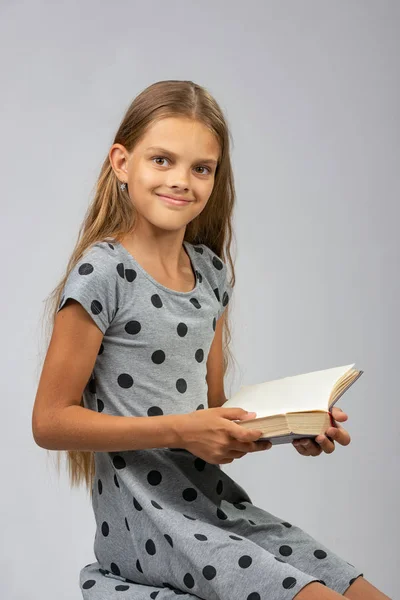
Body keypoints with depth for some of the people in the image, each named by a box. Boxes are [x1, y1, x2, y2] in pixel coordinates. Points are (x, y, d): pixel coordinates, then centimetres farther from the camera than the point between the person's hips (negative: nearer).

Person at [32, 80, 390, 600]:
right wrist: (180, 430, -20)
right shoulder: (103, 272, -12)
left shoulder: (212, 273, 9)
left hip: (213, 499, 7)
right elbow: (50, 422, -13)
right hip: (141, 514, -7)